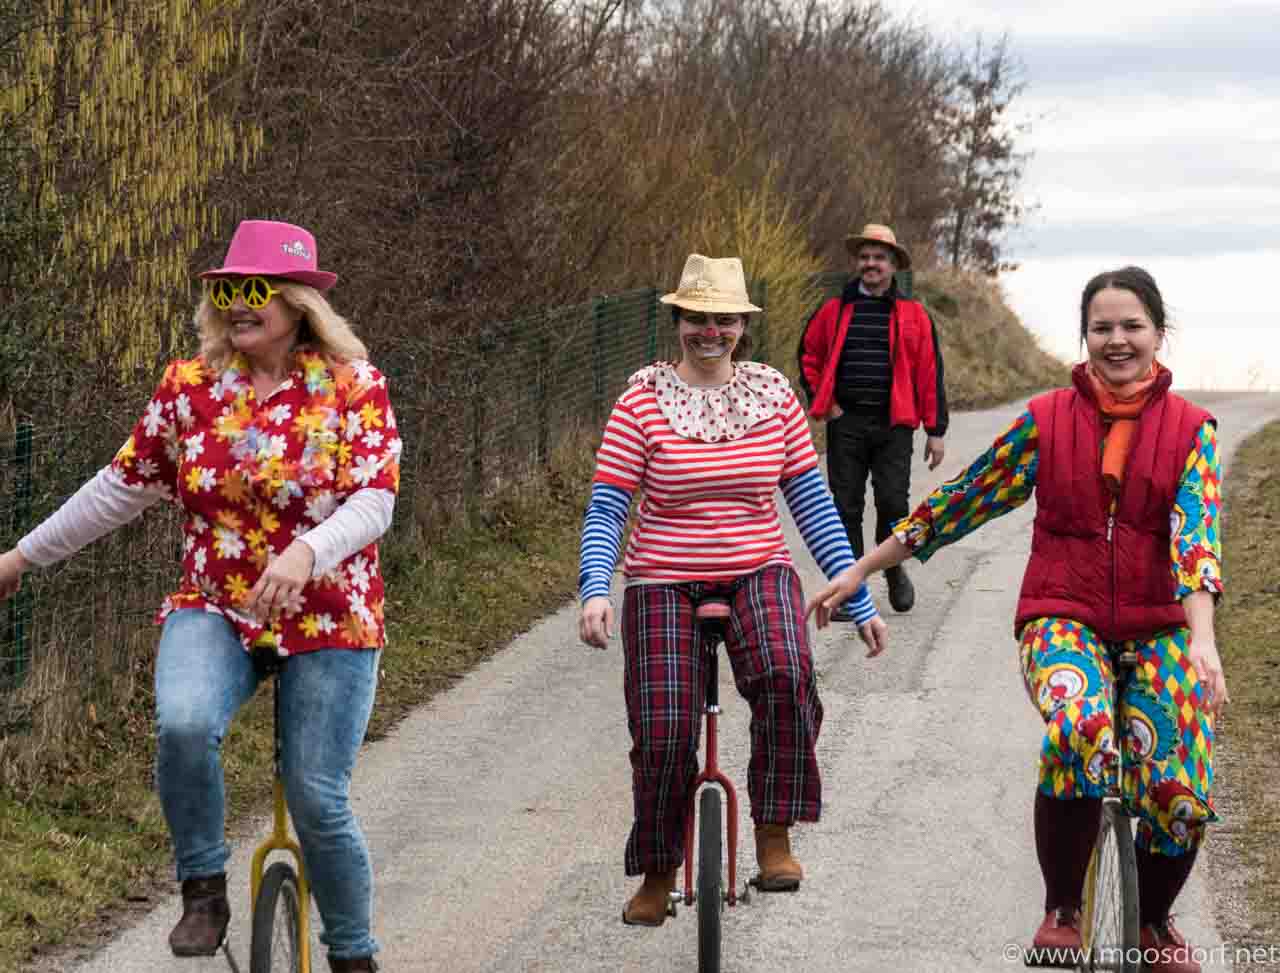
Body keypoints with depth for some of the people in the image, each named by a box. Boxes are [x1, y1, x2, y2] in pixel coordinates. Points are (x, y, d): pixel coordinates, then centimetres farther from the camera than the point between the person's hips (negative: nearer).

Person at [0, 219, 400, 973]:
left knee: (318, 802, -4)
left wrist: (309, 551, -37)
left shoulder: (353, 385, -7)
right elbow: (125, 486, 11)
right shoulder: (191, 386, 1)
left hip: (328, 623, -2)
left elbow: (374, 501, -16)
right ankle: (204, 891, -7)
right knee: (184, 724, -29)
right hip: (213, 609, 2)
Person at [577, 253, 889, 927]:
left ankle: (773, 839, -17)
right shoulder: (643, 401, -4)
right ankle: (658, 876, 17)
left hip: (758, 574, 1)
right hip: (665, 585, -1)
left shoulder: (772, 395, 3)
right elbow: (605, 508, -6)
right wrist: (595, 589, -23)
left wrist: (859, 599, 3)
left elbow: (811, 502, 6)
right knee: (662, 734, -9)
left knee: (786, 674, -30)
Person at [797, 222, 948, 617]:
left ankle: (894, 568, 18)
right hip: (845, 422, 2)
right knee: (846, 507, 1)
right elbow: (809, 356, 20)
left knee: (893, 502, -9)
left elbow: (930, 373, 4)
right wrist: (823, 400, 7)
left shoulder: (912, 315, 5)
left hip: (893, 425, -1)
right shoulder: (835, 310, 9)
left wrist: (935, 431, 0)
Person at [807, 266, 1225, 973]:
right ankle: (1061, 911, -14)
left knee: (1181, 792, -17)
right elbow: (961, 502, 9)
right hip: (1062, 617, -1)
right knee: (1078, 729, -34)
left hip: (1157, 630, 1)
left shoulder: (1189, 429, 2)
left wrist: (1202, 641, -27)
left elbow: (1197, 532, -12)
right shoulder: (1046, 420, 4)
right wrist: (860, 570, 11)